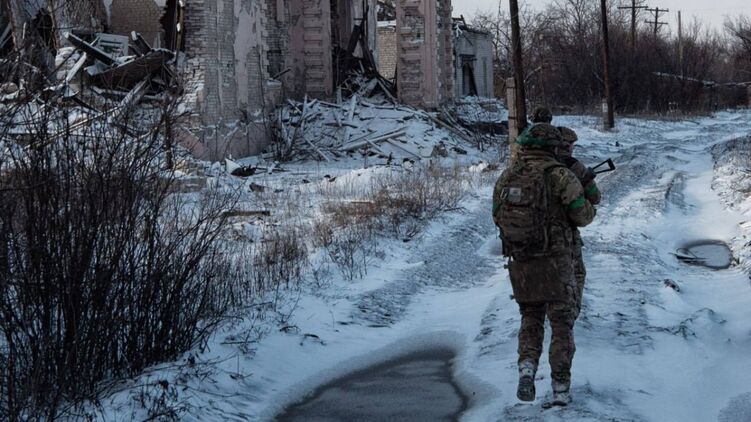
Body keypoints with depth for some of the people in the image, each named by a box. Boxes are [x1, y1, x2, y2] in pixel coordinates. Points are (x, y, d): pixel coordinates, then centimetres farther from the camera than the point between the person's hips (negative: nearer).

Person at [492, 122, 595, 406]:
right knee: (562, 325, 9)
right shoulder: (560, 175, -11)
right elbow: (582, 216, -5)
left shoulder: (507, 176, 3)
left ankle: (527, 369, -2)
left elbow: (498, 217, 13)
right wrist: (588, 204, 18)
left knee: (531, 319, 21)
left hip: (519, 262, 4)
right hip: (554, 263, -4)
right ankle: (560, 390, 6)